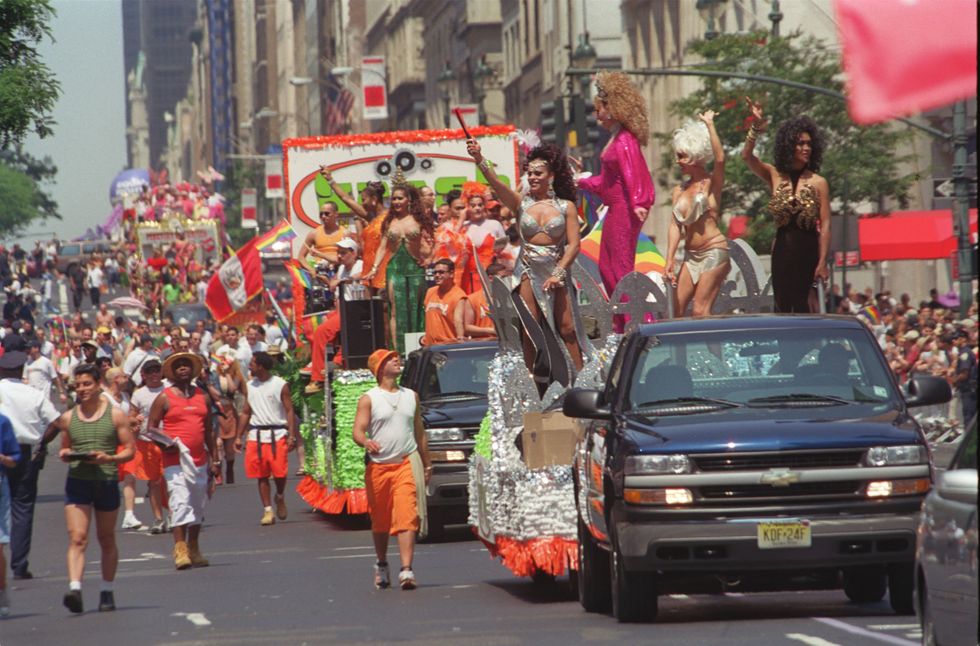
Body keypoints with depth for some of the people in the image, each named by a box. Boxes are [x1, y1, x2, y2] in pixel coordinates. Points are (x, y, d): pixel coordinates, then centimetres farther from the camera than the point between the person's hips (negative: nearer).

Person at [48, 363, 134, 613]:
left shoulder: (115, 415, 0)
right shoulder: (68, 418, 8)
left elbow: (129, 450, 0)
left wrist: (109, 458, -18)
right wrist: (65, 455, -4)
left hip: (107, 482, -1)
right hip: (77, 482, 1)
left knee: (107, 540, 12)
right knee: (77, 538, -14)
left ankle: (107, 591, 23)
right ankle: (74, 588, -25)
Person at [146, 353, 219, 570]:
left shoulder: (202, 397, 14)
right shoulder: (164, 398, 0)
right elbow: (150, 428, 0)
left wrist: (214, 459, 16)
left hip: (199, 460, 5)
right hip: (175, 460, -5)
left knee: (198, 505, 10)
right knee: (179, 502, -15)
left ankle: (194, 550, 21)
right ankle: (180, 550, -16)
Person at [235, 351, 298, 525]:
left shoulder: (280, 385, -3)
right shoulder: (250, 386, 11)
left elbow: (289, 411, -4)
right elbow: (246, 413, 16)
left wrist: (291, 436, -12)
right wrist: (239, 437, 12)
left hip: (277, 434, -4)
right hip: (256, 435, 4)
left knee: (279, 472, -9)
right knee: (261, 475, 2)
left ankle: (280, 498, 21)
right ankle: (268, 511, 8)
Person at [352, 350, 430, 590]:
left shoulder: (411, 396, 13)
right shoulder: (368, 399, 1)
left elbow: (420, 432, 19)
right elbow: (358, 431, -8)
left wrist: (427, 464, 19)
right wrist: (366, 442, -31)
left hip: (407, 464, 1)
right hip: (378, 467, -1)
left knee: (406, 517, -13)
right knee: (380, 521, 10)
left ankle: (406, 570, -20)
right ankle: (382, 566, 30)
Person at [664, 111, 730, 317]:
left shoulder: (711, 183, -3)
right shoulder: (679, 191, 12)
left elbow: (720, 159, -23)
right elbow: (675, 225, 5)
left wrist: (709, 124, -19)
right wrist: (670, 259, -4)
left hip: (714, 251, -6)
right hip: (691, 255, 6)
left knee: (700, 311, -11)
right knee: (676, 310, 2)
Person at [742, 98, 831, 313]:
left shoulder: (818, 183, -1)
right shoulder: (774, 176, 6)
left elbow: (825, 225, -4)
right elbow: (747, 155, -7)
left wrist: (822, 262, -10)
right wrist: (756, 127, -21)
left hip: (807, 249, -2)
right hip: (783, 249, 2)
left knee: (800, 304, -4)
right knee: (782, 307, 0)